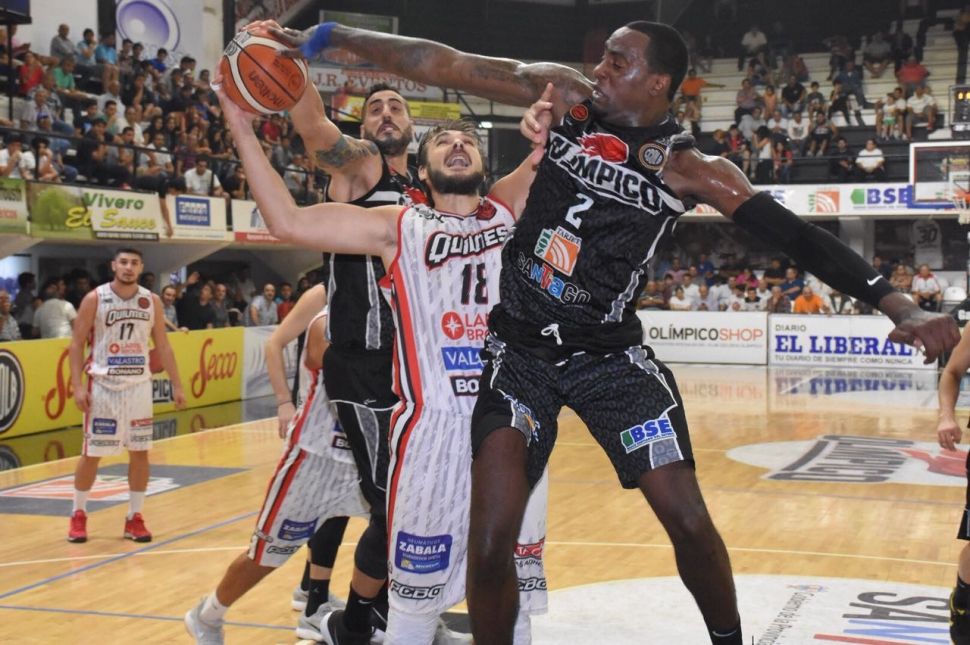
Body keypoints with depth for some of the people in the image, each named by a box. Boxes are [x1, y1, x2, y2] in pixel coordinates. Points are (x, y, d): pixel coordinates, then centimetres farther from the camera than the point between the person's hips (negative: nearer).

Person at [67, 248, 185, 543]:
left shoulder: (152, 301, 3)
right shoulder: (95, 299, -7)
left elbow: (163, 346, 9)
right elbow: (76, 344, -5)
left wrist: (176, 385, 5)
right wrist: (77, 385, -13)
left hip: (139, 385, 3)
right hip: (103, 385, -3)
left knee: (140, 451, 3)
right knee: (91, 453, 2)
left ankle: (134, 517, 14)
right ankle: (79, 515, 18)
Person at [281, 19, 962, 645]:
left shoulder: (687, 168, -7)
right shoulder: (564, 92, -2)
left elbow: (792, 233, -13)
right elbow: (442, 65, -3)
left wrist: (897, 304, -22)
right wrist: (328, 36, -4)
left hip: (611, 355, -1)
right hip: (521, 351, 1)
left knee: (689, 521, -3)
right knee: (491, 540, -10)